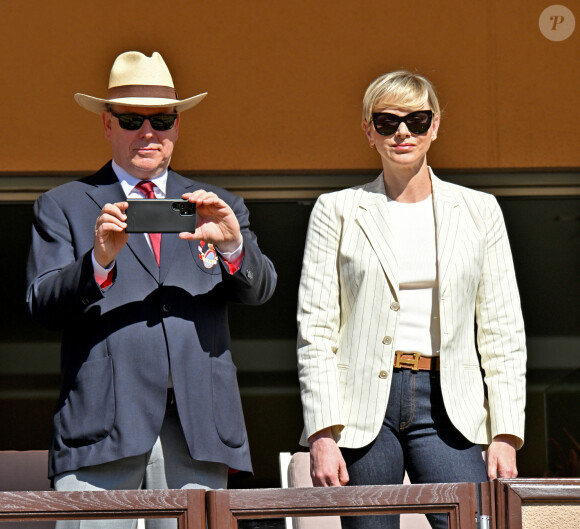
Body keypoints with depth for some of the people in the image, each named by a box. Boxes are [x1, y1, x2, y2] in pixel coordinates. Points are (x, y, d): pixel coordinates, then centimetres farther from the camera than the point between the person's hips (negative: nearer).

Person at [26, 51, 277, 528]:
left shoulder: (220, 208, 22)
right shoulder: (63, 207, 14)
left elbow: (260, 289, 9)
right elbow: (43, 304, 2)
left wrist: (232, 245, -12)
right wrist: (99, 260, -16)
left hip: (200, 430, 2)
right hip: (101, 429, -2)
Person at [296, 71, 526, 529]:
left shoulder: (478, 211, 10)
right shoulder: (337, 211, 7)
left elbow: (502, 332, 9)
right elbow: (315, 330, 3)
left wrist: (505, 435, 0)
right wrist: (322, 433, -8)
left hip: (447, 405, 1)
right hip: (362, 402, 0)